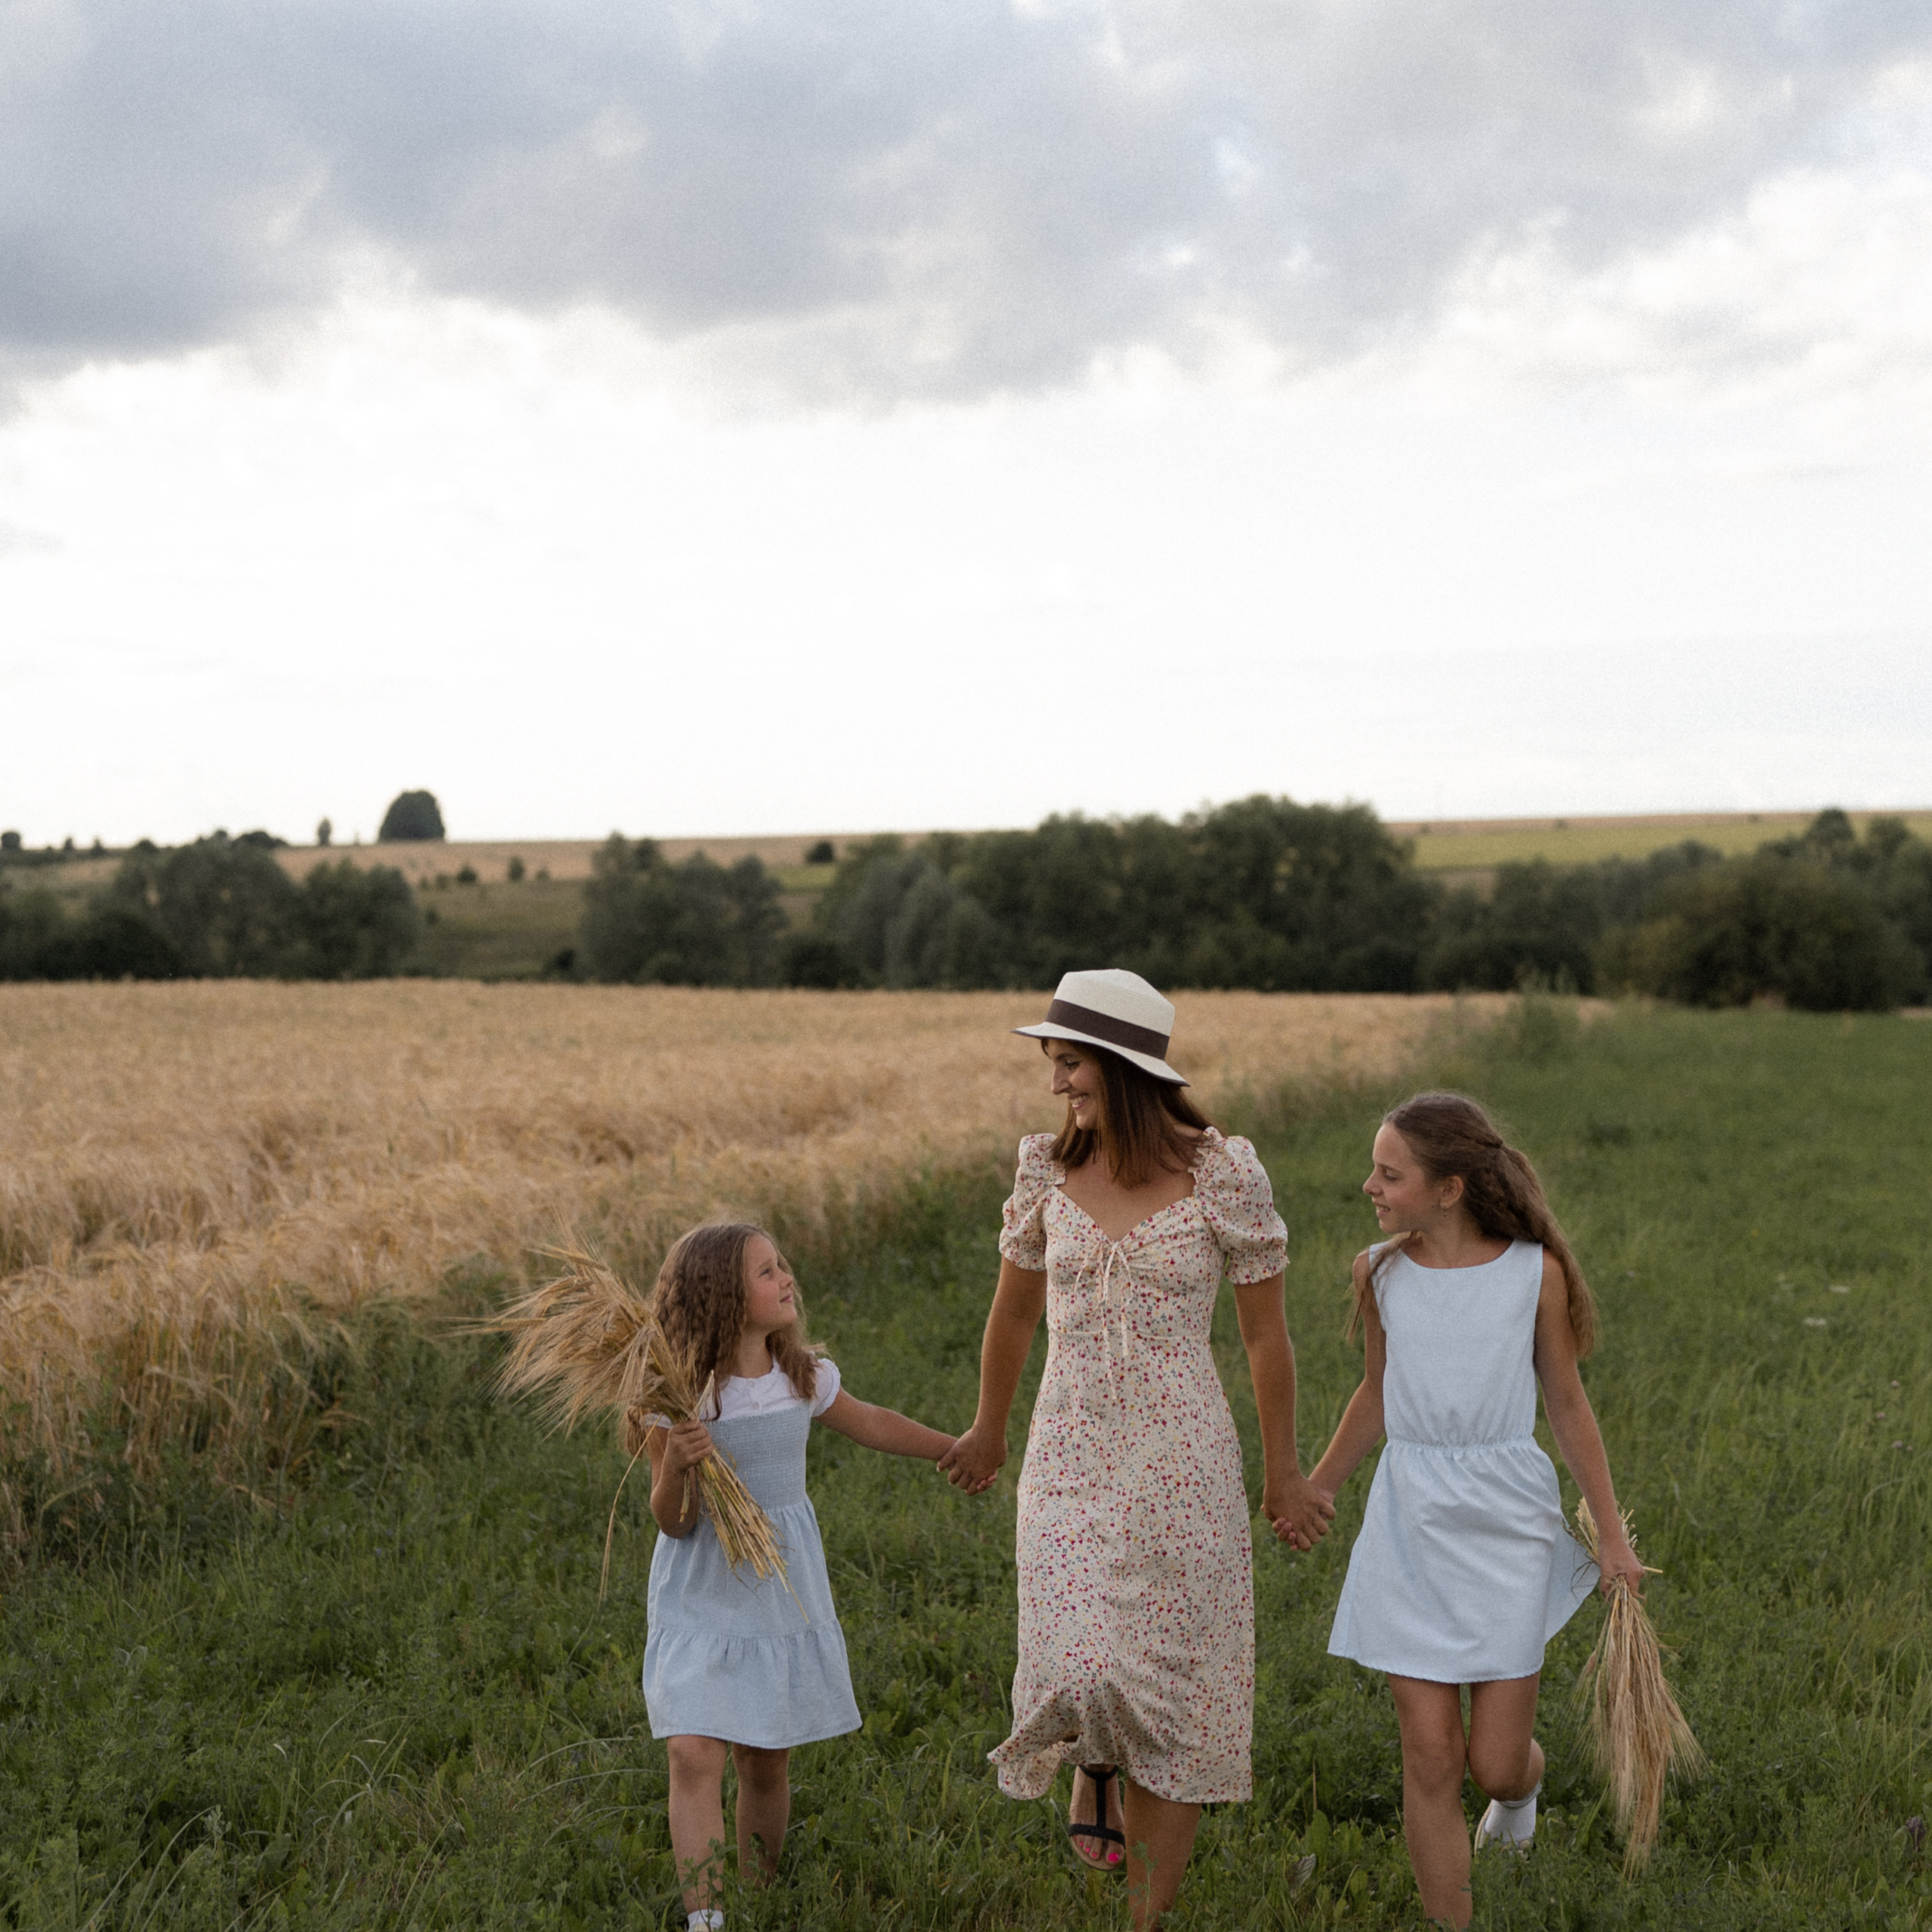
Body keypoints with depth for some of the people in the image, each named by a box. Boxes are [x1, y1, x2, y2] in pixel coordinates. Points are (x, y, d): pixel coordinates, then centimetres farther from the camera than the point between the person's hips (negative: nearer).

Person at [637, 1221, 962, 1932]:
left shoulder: (803, 1377, 0)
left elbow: (867, 1423, 21)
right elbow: (674, 1523, -11)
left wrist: (956, 1449, 31)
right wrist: (674, 1468, -32)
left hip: (782, 1587, 4)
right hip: (703, 1594, -4)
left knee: (765, 1763, 9)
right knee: (694, 1754, -16)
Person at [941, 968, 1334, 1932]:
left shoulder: (1223, 1173, -9)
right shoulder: (1049, 1169, 1)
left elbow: (1266, 1334, 1)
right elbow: (1013, 1312, 16)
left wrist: (1282, 1471, 7)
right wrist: (988, 1432, 26)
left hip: (1181, 1459, -2)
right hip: (1070, 1454, 2)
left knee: (1169, 1688, 4)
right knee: (1082, 1672, -10)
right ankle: (1096, 1772, 26)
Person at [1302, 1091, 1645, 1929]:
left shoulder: (1534, 1270, -7)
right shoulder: (1380, 1271, -1)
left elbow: (1566, 1403, 2)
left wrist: (1612, 1535, 5)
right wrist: (1314, 1491, 22)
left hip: (1506, 1523, -2)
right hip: (1410, 1522, 2)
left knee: (1494, 1762, 3)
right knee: (1430, 1758, 0)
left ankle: (1525, 1777, 40)